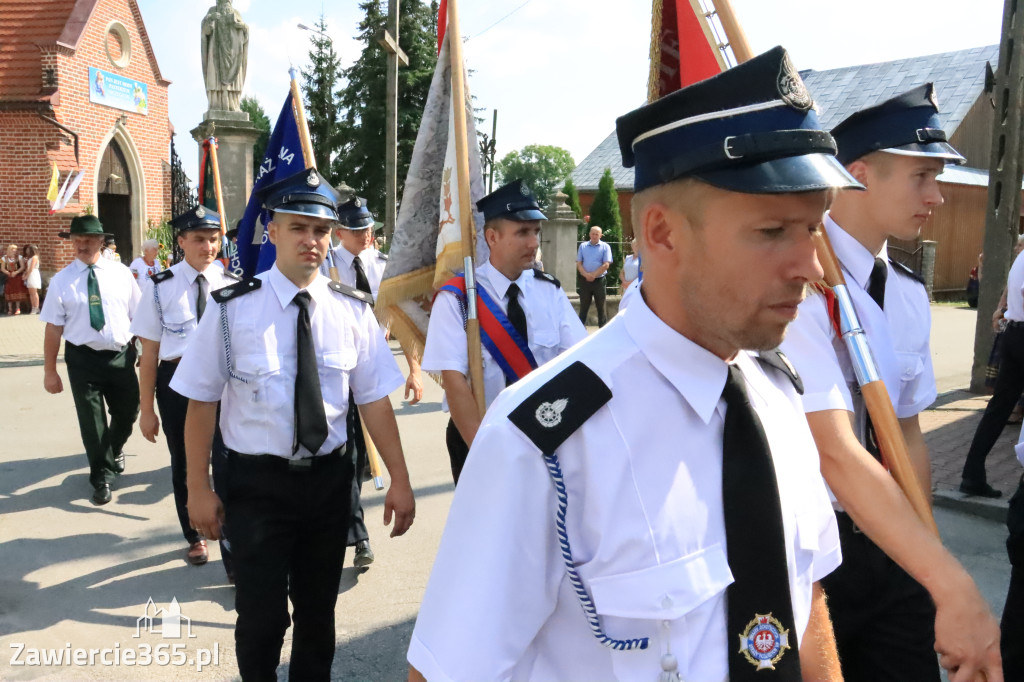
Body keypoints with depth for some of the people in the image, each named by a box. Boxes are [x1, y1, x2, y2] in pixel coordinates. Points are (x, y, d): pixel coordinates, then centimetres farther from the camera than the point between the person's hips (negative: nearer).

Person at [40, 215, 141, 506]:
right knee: (91, 421, 6)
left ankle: (114, 449, 49)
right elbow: (53, 328, -3)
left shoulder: (121, 273, 0)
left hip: (121, 355, 2)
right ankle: (102, 477, 25)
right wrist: (50, 371, -3)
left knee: (128, 412, 15)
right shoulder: (61, 281, -4)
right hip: (83, 358, -1)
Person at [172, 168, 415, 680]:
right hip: (257, 480, -2)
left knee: (319, 610, 19)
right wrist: (199, 490, -5)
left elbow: (374, 400, -4)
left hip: (329, 478, 3)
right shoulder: (233, 310, -10)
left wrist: (399, 480, -6)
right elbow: (202, 403, -6)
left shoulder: (352, 311, -4)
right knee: (262, 617, 5)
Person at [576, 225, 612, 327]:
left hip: (599, 281, -2)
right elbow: (578, 263, 4)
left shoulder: (605, 247, 1)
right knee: (583, 307, 6)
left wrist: (593, 275, -13)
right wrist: (586, 274, -12)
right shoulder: (583, 246, 9)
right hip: (585, 281, 2)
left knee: (601, 307, 4)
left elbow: (606, 265, -8)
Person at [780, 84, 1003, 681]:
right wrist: (951, 587, -31)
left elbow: (908, 434, 9)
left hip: (891, 545, 7)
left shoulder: (910, 294, 4)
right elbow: (836, 452, -29)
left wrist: (922, 555, 3)